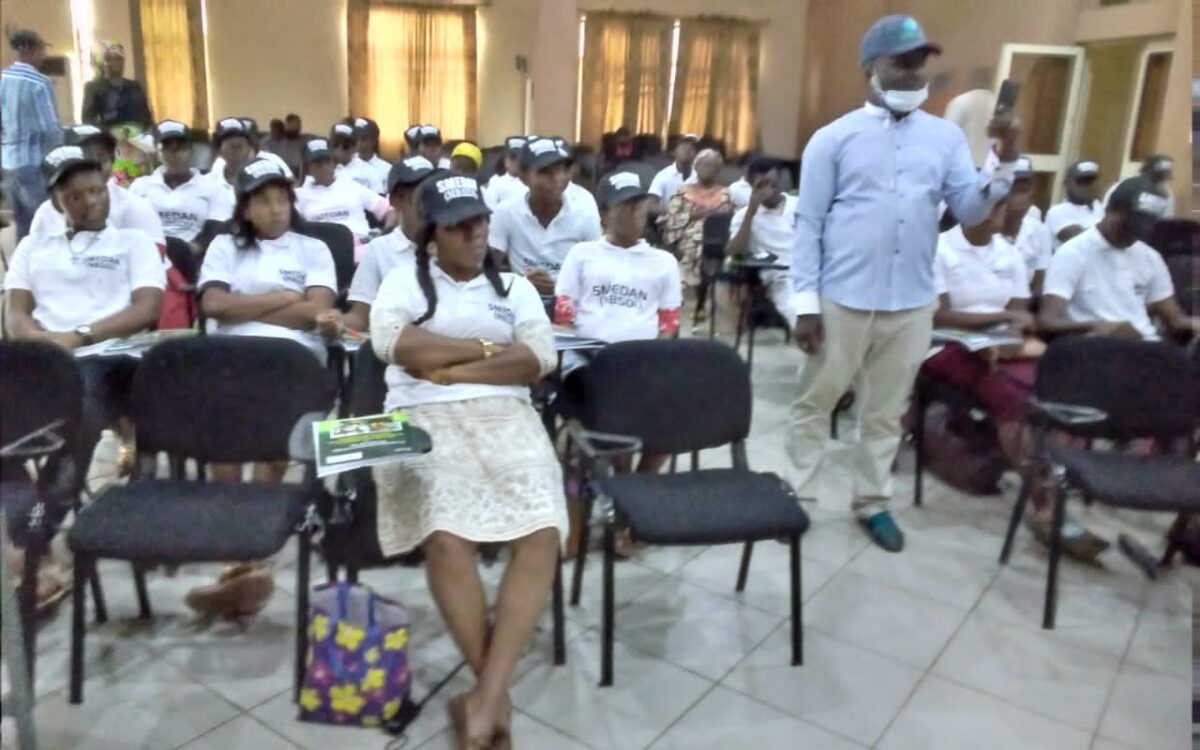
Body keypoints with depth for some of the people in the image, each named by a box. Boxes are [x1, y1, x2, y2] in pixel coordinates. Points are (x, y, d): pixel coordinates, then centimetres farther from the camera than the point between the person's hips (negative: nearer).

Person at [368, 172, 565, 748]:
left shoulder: (514, 287, 21)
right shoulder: (405, 283, 16)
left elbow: (539, 358, 3)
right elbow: (390, 341, -7)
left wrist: (449, 367, -4)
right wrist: (486, 346, -2)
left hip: (506, 417, 2)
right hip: (424, 420, -2)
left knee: (542, 535, -27)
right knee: (446, 536, -31)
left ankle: (486, 694, -23)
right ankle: (496, 690, -16)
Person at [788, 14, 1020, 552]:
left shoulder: (946, 137, 7)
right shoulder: (834, 138, -1)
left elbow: (970, 212, 0)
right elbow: (808, 223, -3)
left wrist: (1004, 159, -16)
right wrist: (805, 301, -9)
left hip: (912, 304, 3)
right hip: (841, 301, -3)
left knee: (886, 411, 14)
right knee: (815, 403, 8)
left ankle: (872, 504, 29)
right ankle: (797, 498, 23)